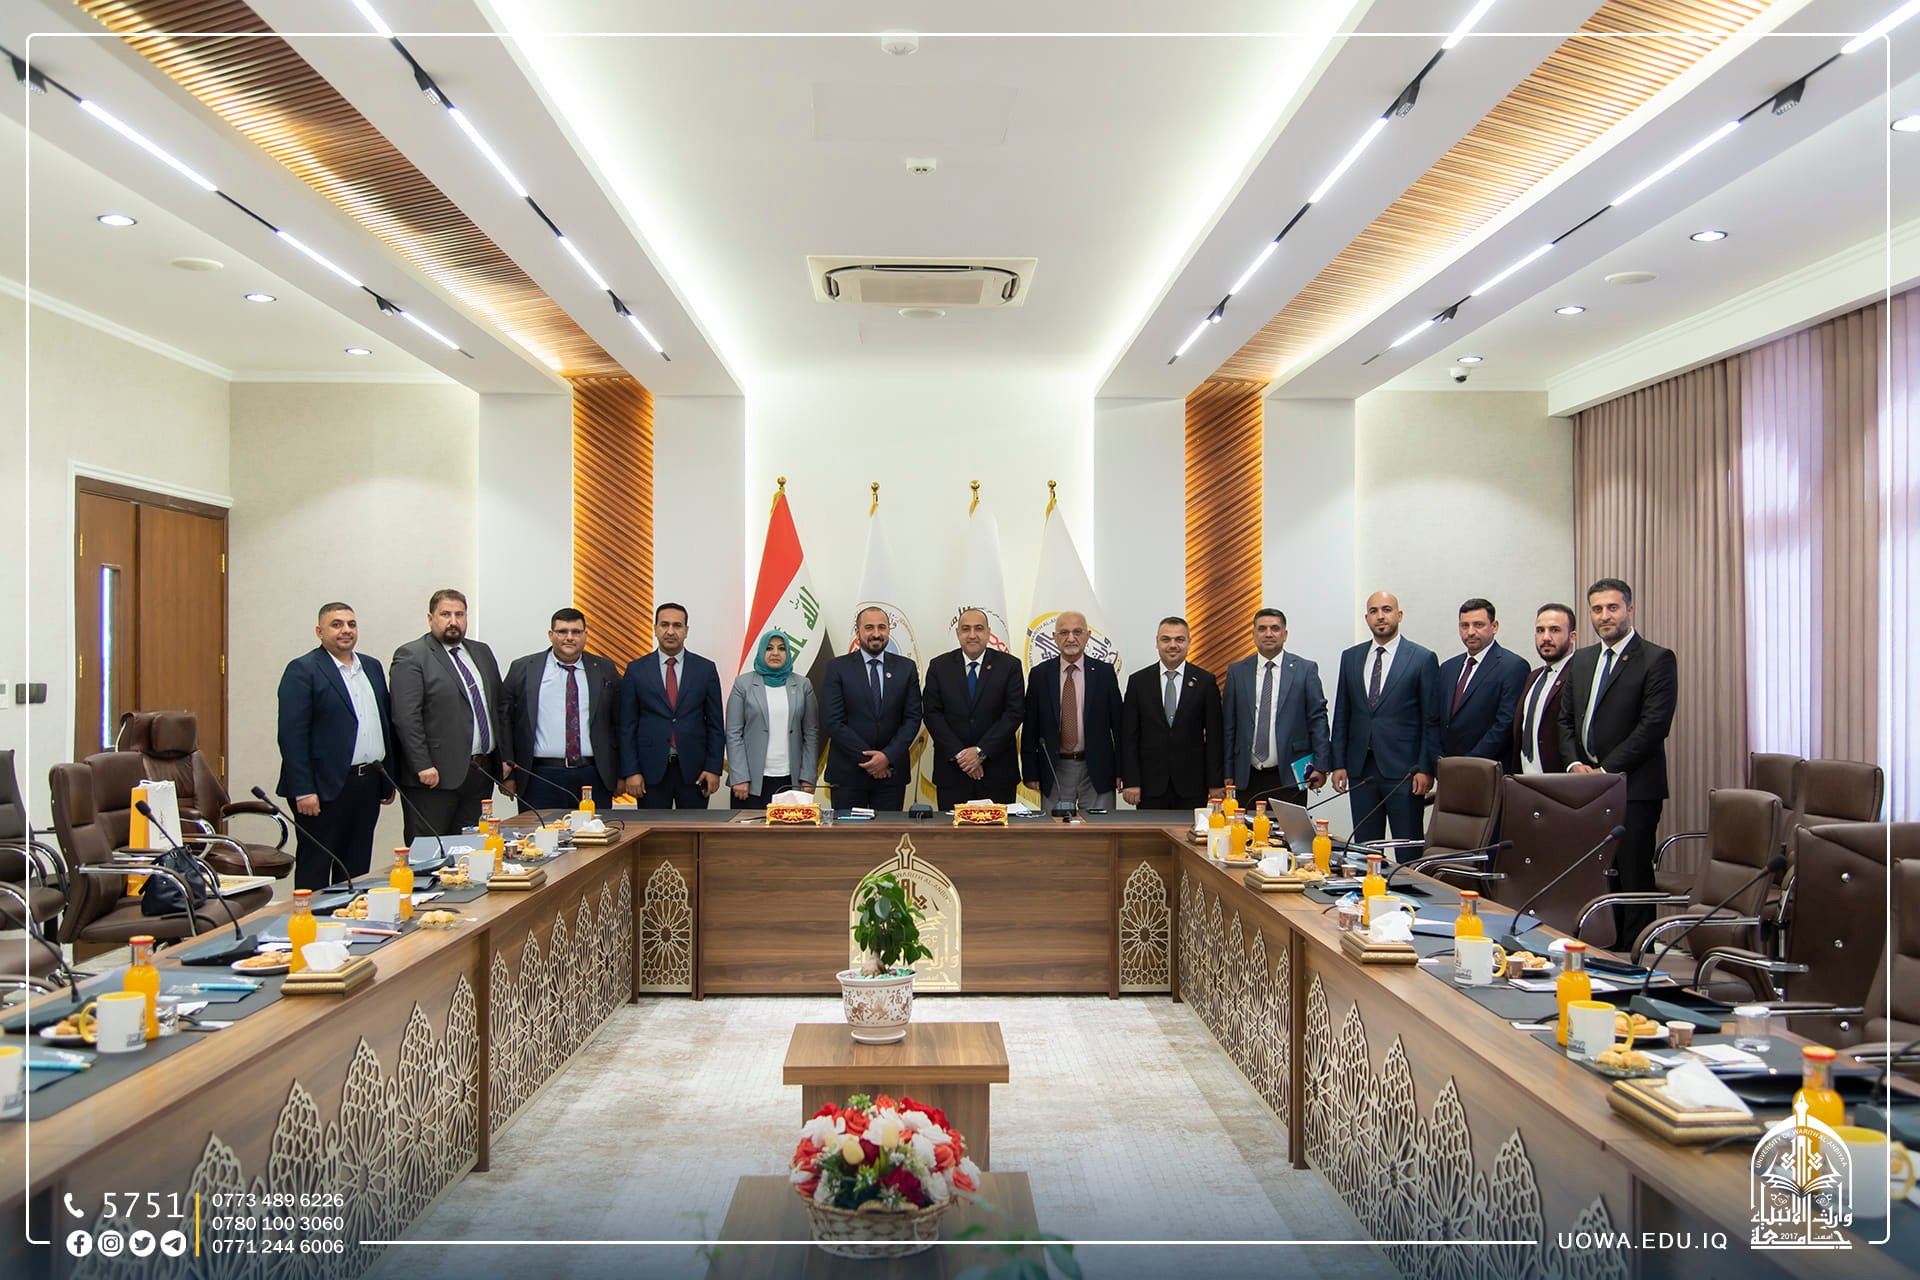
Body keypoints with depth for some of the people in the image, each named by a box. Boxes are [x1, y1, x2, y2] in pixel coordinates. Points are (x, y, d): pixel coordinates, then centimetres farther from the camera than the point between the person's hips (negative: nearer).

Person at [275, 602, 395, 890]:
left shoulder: (372, 667, 14)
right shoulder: (302, 670, -7)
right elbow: (292, 735, -12)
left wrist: (388, 780, 14)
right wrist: (303, 791, -17)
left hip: (369, 786, 6)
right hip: (326, 788, -6)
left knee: (358, 868, 12)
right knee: (314, 869, 2)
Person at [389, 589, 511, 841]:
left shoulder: (482, 653, 16)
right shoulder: (411, 656, -5)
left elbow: (500, 707, 18)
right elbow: (406, 717, -13)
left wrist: (505, 759, 11)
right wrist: (423, 767, -19)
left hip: (481, 773, 6)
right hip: (435, 775, -6)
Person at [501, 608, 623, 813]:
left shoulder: (605, 670, 10)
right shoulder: (522, 669, 7)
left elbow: (620, 723, 10)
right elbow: (505, 721, 7)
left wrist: (620, 774, 5)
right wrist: (508, 772, 2)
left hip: (594, 778, 1)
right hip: (540, 779, -1)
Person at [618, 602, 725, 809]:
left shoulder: (706, 669, 5)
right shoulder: (636, 669, 4)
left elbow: (715, 724, 5)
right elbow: (627, 726, 3)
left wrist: (714, 768, -2)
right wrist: (630, 771, -4)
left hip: (693, 769, 0)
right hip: (651, 769, 0)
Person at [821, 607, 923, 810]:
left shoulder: (906, 668, 7)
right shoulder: (837, 668, 0)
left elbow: (913, 717, 2)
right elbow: (833, 721, -7)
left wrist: (888, 756, -10)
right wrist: (866, 759, -11)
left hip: (891, 771, 2)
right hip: (847, 772, -2)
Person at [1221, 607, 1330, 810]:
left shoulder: (1305, 670, 4)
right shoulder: (1237, 672, 8)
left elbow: (1318, 719, 2)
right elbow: (1228, 725, 7)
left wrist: (1321, 767, -4)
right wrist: (1227, 773, 4)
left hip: (1290, 777, -1)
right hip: (1248, 778, 2)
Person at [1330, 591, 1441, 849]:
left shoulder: (1422, 658, -1)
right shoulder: (1350, 657, 11)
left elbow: (1432, 720, -2)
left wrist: (1425, 769, -8)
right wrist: (1338, 763, 6)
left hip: (1403, 770, -4)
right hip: (1360, 769, 4)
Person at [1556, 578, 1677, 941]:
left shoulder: (1657, 659, -4)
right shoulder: (1581, 660, 16)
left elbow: (1653, 725, -12)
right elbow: (1566, 719, 18)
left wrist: (1606, 770, -13)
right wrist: (1574, 763, 1)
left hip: (1633, 788, -5)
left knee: (1634, 877, -2)